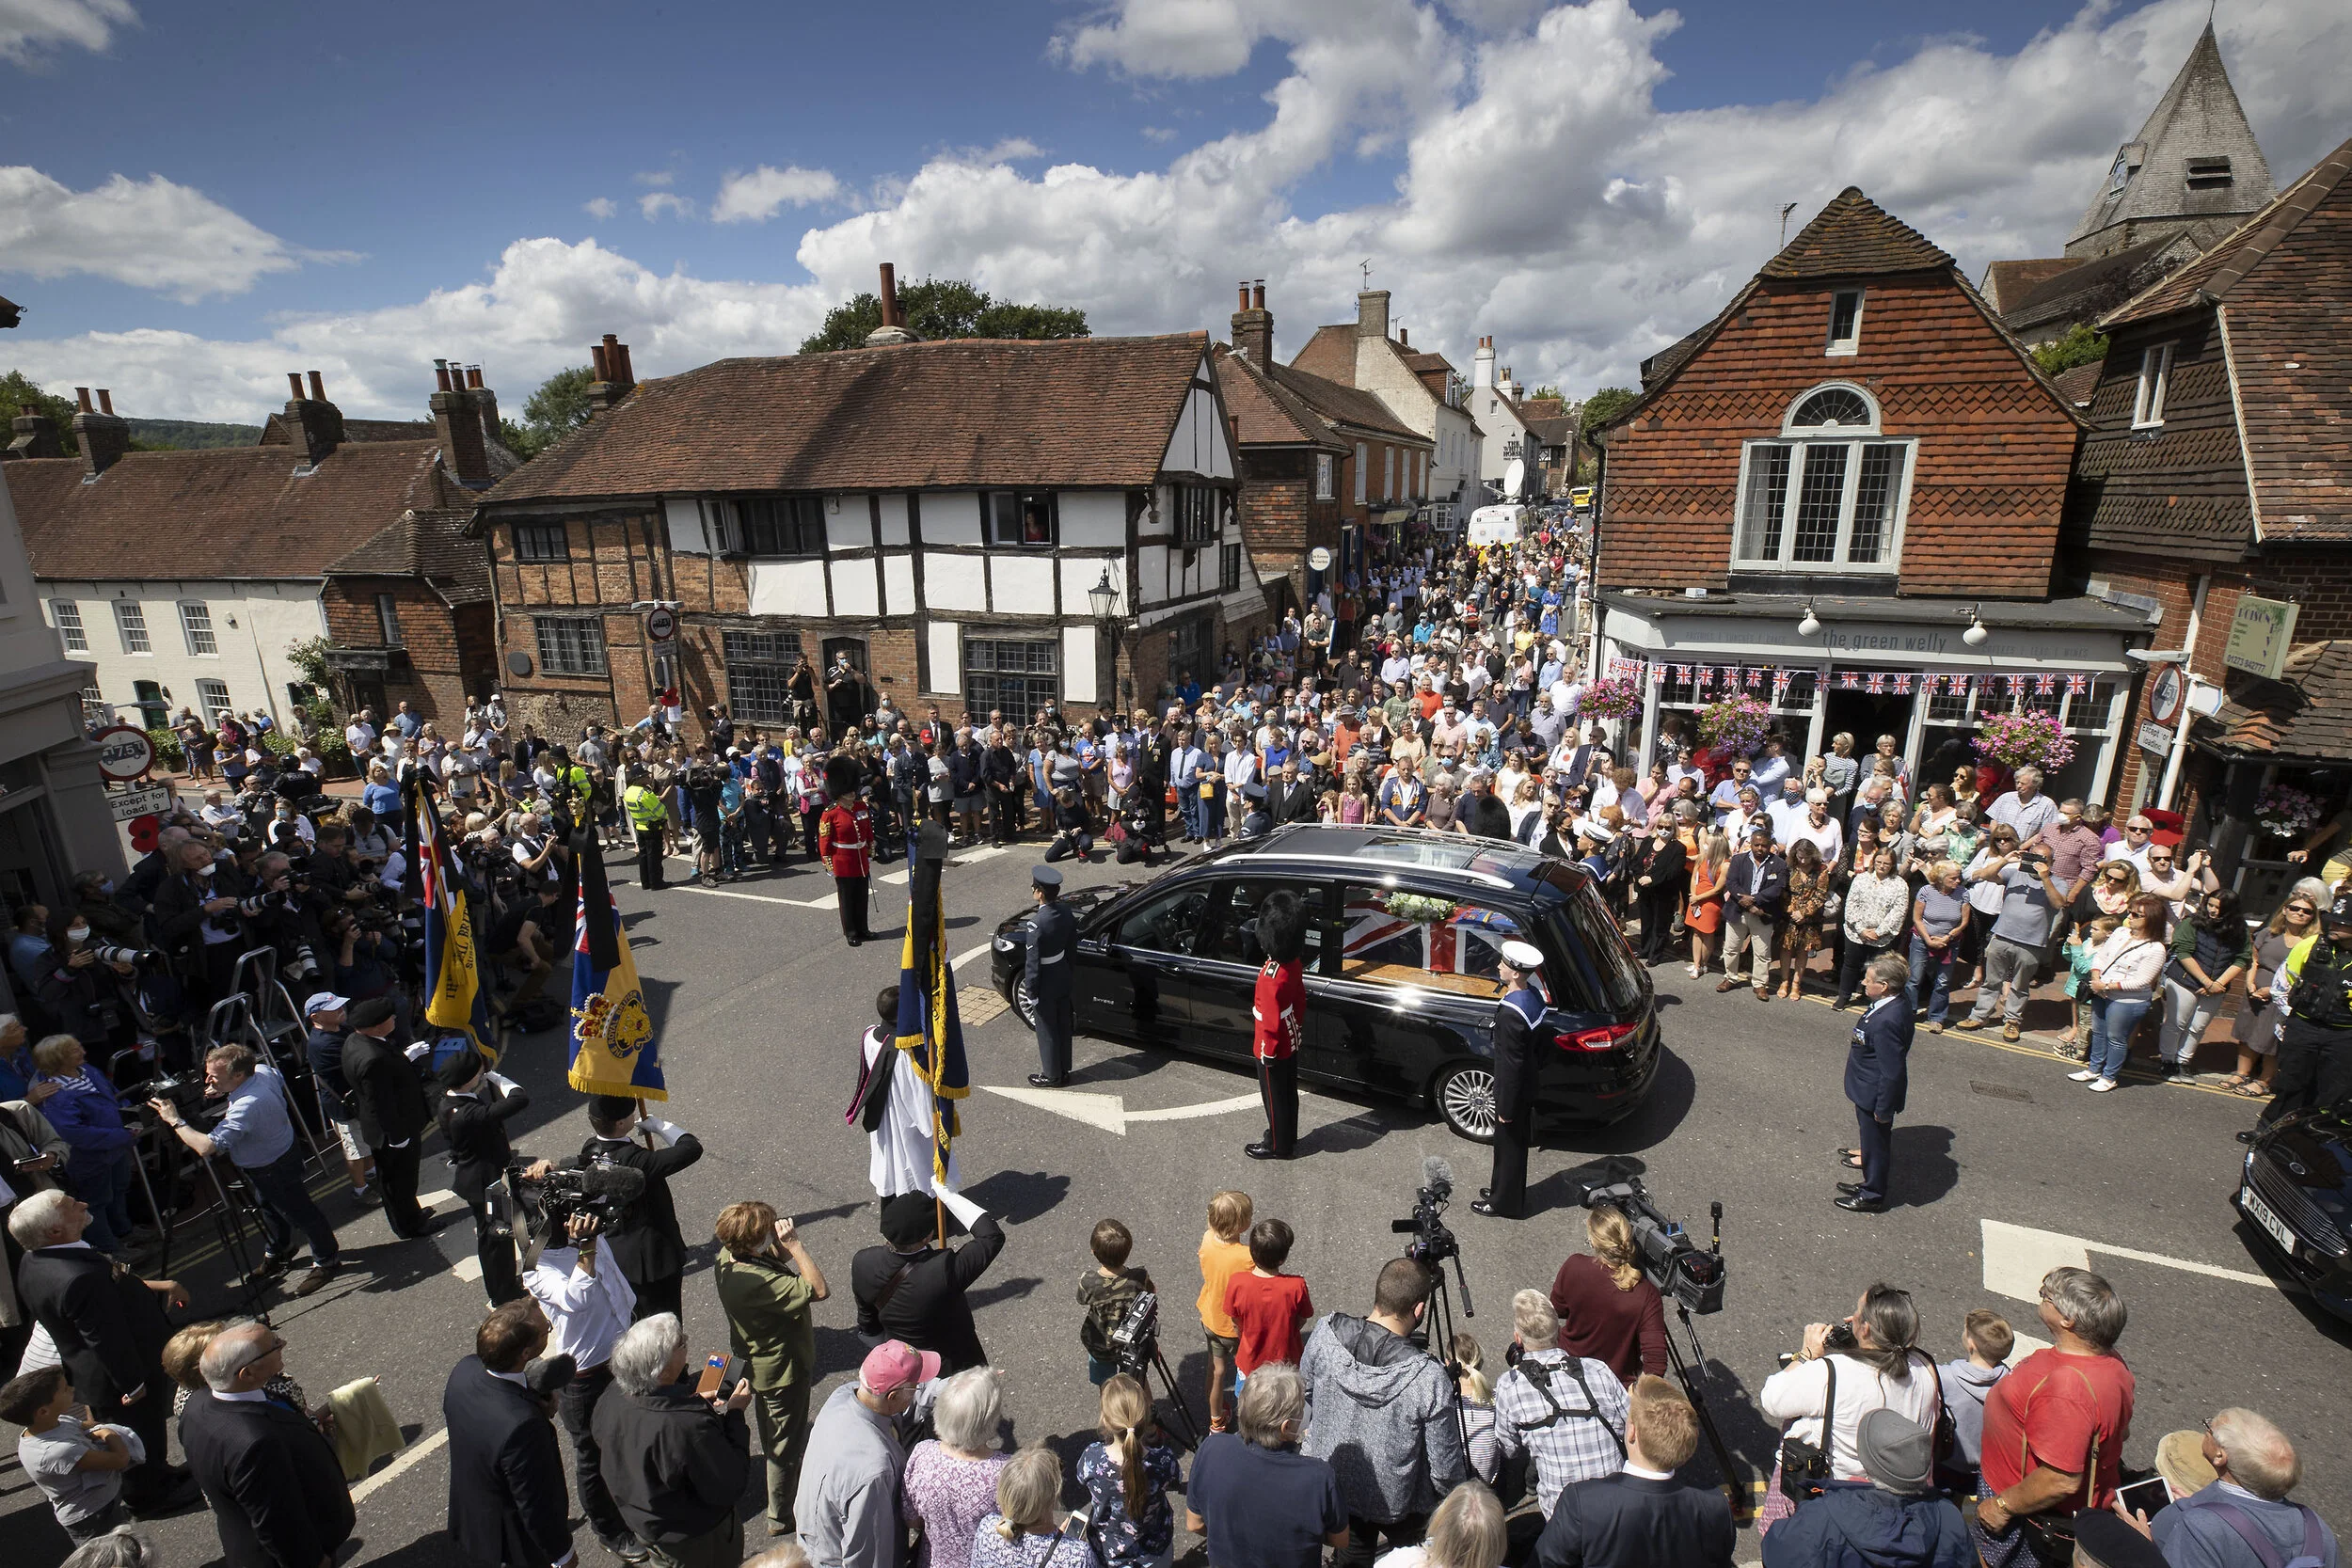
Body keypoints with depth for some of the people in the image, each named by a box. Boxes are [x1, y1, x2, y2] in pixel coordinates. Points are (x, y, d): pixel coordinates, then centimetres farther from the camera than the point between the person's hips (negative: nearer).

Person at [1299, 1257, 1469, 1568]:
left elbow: (1306, 1394, -4)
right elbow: (1445, 1465, -21)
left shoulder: (1324, 1334, -25)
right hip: (1399, 1503, -2)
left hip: (1334, 1489, 3)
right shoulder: (1429, 1379, -35)